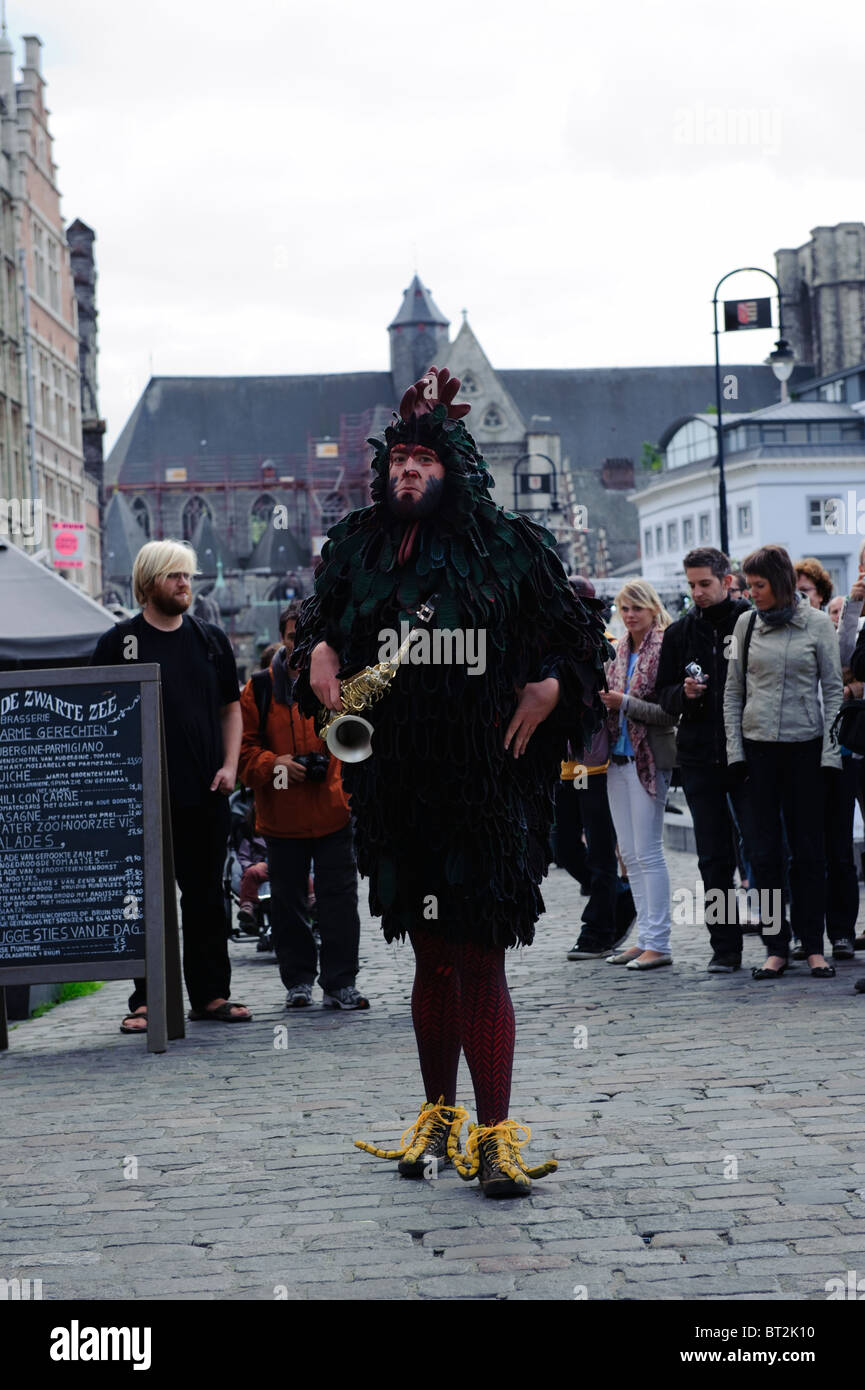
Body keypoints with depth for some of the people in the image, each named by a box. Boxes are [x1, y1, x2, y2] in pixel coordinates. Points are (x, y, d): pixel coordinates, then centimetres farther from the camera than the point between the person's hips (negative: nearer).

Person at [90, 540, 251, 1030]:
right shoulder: (119, 642, 2)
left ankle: (211, 994, 14)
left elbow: (231, 707, 16)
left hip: (206, 793, 3)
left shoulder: (211, 639, 12)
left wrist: (229, 765, 3)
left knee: (207, 895, 7)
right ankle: (146, 1000, 5)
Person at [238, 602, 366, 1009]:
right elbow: (242, 747, 4)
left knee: (339, 898, 0)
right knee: (288, 901, 8)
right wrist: (273, 764, -14)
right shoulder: (259, 690, 4)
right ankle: (298, 981, 20)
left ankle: (340, 983, 6)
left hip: (335, 812, 0)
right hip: (282, 818, 0)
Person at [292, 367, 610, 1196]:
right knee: (431, 960, 13)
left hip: (486, 780, -3)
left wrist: (548, 689, -9)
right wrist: (319, 658, 2)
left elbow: (578, 636, 7)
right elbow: (320, 625, 23)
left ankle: (496, 1135, 0)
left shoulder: (508, 549, -1)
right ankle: (438, 1117, 26)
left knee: (480, 960, -5)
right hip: (399, 784, 3)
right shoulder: (357, 551, 8)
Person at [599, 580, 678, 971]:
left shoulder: (664, 649, -10)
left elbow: (669, 713, -14)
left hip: (648, 758, -8)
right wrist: (605, 701, 2)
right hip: (618, 757, 8)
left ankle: (658, 944, -3)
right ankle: (645, 938, 16)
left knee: (648, 852, -7)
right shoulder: (620, 650, 12)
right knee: (630, 854, 10)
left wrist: (625, 702, -18)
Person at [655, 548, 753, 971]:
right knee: (714, 859, 7)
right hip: (698, 757, 4)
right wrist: (685, 693, -8)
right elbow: (663, 696, 13)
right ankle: (725, 947, 13)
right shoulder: (679, 632, 11)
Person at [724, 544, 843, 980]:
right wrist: (735, 749, 2)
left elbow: (832, 689, 1)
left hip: (805, 744, -2)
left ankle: (813, 946, 9)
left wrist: (830, 750, -5)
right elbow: (733, 691, 9)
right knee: (764, 850, 2)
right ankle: (776, 946, 8)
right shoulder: (746, 624, 5)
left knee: (808, 848, 2)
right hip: (758, 745, 2)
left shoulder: (817, 624, -1)